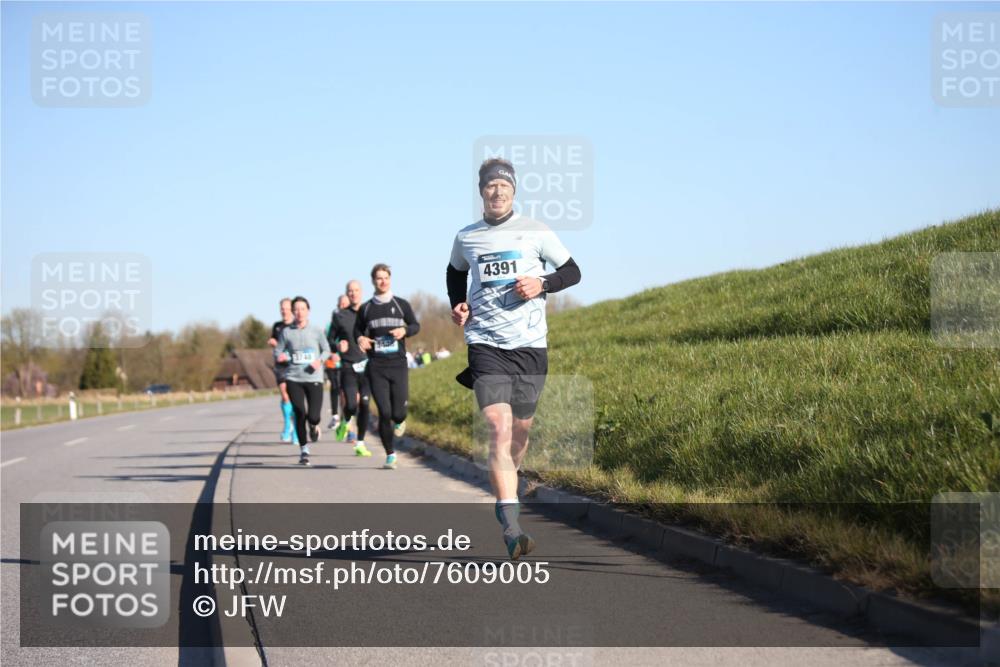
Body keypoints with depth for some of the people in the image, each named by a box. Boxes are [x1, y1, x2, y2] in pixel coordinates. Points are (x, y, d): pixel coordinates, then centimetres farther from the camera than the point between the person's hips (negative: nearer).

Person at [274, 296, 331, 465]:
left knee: (314, 416, -11)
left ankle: (313, 427, 29)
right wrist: (280, 356, -12)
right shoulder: (286, 332, 4)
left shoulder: (316, 331, 3)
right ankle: (304, 450, 11)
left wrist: (320, 360, -9)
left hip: (314, 379, -1)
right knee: (300, 414, -5)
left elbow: (326, 350, 11)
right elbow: (278, 351, 10)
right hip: (294, 379, 1)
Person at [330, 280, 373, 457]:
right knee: (351, 404, -13)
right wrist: (338, 344, -10)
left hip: (367, 366, 1)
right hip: (348, 366, -1)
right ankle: (346, 423, 23)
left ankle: (360, 443, 10)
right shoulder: (339, 316, 4)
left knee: (364, 404, -2)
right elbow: (330, 338, 11)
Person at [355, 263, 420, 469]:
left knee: (398, 413, -6)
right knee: (384, 413, -6)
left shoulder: (401, 304, 5)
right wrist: (360, 338, -5)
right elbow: (357, 329, 18)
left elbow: (416, 325, 12)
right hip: (376, 367, 0)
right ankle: (390, 454, 9)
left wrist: (404, 330, -9)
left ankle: (399, 420, 34)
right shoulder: (366, 308, 6)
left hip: (398, 365, 0)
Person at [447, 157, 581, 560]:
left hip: (530, 345, 1)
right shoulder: (465, 238, 10)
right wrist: (458, 306, 12)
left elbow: (572, 272, 10)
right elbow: (456, 272, 30)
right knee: (499, 428, -16)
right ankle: (511, 529, -23)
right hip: (485, 345, -1)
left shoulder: (535, 232, 4)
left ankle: (506, 486, 40)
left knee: (520, 428, 8)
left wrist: (542, 284, -9)